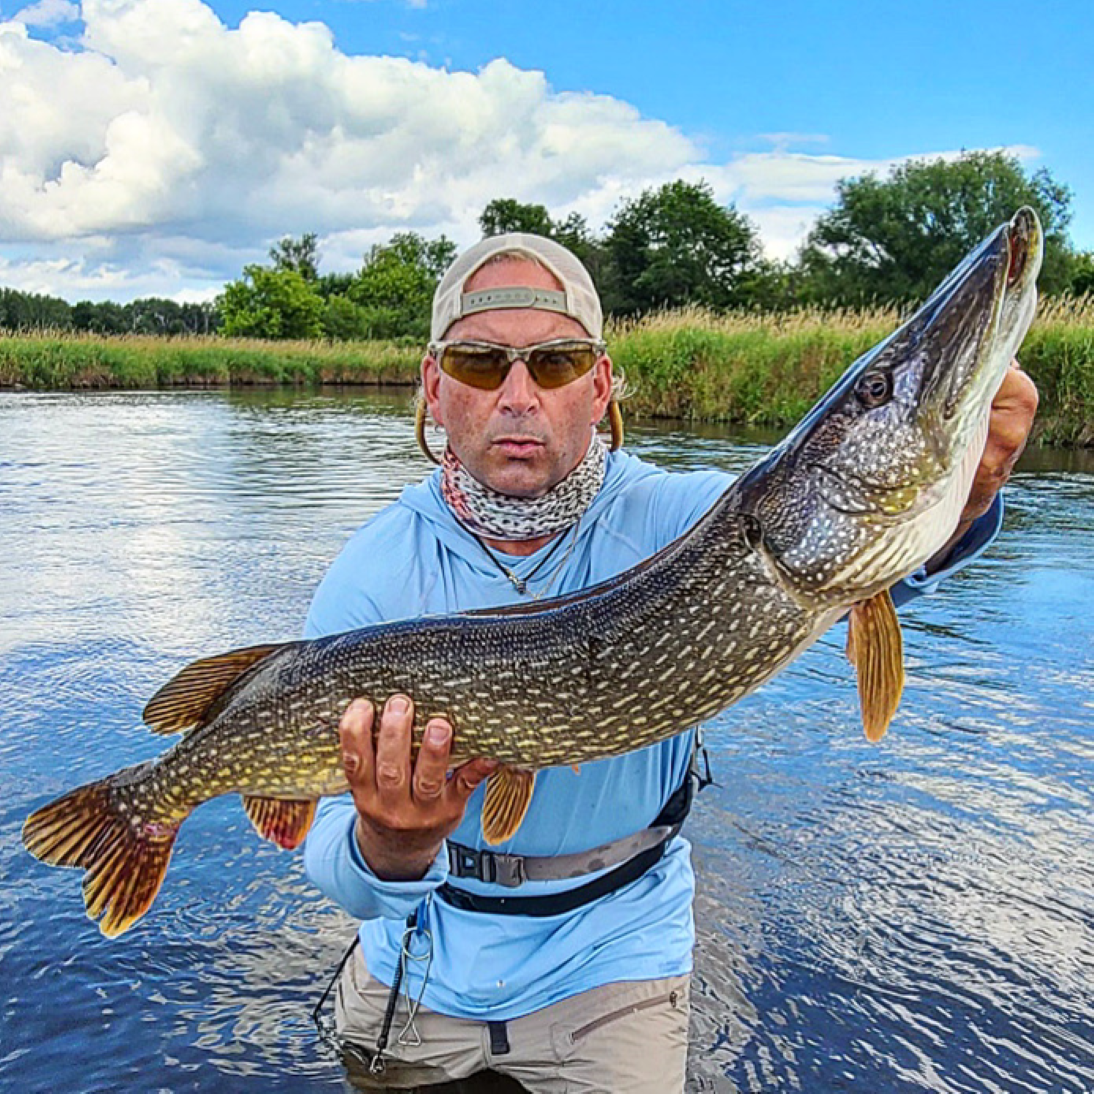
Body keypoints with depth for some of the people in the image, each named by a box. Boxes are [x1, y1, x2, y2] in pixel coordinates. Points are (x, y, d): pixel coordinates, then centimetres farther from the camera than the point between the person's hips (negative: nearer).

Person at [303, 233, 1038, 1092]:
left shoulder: (677, 520, -18)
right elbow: (349, 883, -20)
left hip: (610, 960, -1)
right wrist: (387, 852, -42)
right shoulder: (371, 576, -17)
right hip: (418, 963, 2)